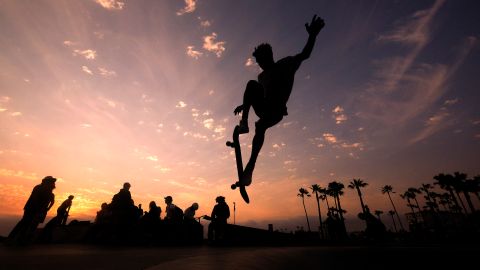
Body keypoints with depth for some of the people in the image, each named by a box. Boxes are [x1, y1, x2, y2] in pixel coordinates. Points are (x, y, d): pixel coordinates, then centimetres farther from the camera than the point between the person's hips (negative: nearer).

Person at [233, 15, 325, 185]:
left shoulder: (286, 64, 6)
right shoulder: (262, 76, 21)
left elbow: (304, 55, -10)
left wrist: (312, 35, -26)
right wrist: (245, 104, 31)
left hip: (276, 110, -4)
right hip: (264, 108, 5)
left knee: (260, 126, -35)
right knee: (252, 84, -21)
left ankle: (250, 166, -33)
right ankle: (244, 122, -33)